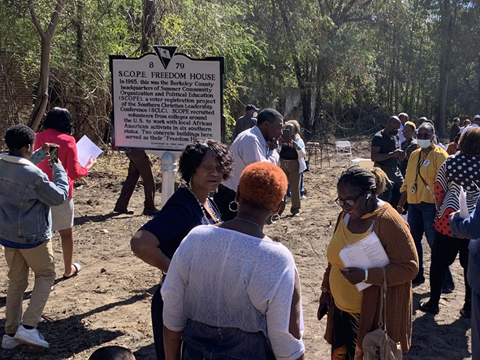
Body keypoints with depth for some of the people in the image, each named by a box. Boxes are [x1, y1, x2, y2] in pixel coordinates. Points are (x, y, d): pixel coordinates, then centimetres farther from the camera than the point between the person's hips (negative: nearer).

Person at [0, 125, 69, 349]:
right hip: (32, 237, -7)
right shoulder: (34, 175, -25)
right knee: (45, 275, 13)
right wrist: (58, 167, -2)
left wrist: (42, 154, 18)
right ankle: (28, 326, 2)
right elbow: (59, 197, -12)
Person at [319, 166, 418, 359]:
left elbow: (409, 267, -22)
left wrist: (365, 275, -31)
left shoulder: (389, 222, -22)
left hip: (373, 314, -6)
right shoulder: (346, 214, 1)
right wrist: (326, 289, 13)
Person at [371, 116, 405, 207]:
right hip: (383, 172, -8)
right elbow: (373, 157, -22)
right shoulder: (379, 137, -12)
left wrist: (401, 156, -3)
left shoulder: (396, 136, 12)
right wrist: (392, 154, -28)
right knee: (385, 200, -6)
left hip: (396, 171, 8)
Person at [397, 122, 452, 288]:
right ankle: (417, 276, 29)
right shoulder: (414, 155, 12)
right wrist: (400, 204, 14)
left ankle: (446, 282, 11)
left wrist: (439, 209, -20)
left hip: (431, 204, -7)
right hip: (414, 204, 7)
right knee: (414, 240, 13)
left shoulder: (439, 154, -9)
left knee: (435, 243, -2)